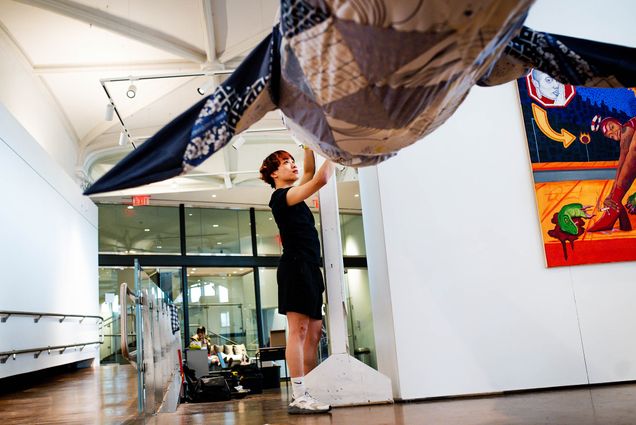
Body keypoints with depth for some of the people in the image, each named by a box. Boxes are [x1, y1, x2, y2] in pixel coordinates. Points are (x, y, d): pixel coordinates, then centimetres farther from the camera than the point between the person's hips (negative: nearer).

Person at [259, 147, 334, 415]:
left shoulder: (291, 195, 21)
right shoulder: (281, 197, -6)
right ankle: (299, 398, -10)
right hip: (296, 266, -10)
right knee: (298, 331, -11)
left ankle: (305, 394, 9)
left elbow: (310, 173, 30)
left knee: (313, 332, 7)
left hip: (308, 268, 10)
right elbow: (321, 180, -15)